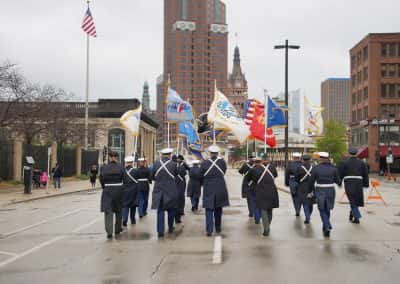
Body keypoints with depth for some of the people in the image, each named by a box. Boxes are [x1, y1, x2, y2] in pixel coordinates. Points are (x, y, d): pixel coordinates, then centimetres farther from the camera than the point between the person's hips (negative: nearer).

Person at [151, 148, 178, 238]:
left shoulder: (156, 164, -4)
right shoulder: (173, 164, -9)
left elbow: (152, 177, 6)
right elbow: (176, 175, 5)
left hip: (159, 190, 1)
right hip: (171, 191, -1)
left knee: (160, 211, 4)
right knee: (171, 209, 16)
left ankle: (160, 231, -3)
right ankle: (170, 228, 28)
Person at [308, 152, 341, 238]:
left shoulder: (316, 168, -8)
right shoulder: (333, 168, -2)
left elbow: (311, 181, -3)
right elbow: (338, 180, 2)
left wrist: (310, 191, 10)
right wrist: (340, 183, 25)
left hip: (320, 191, -2)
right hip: (330, 191, 2)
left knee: (322, 210, 7)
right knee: (327, 210, 20)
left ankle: (327, 227, -11)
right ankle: (325, 227, 31)